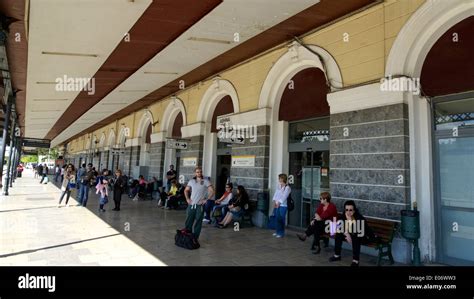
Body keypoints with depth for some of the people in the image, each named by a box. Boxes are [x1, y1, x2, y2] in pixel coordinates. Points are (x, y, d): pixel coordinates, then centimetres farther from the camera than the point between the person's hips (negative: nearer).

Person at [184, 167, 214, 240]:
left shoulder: (205, 181, -3)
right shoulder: (191, 181, 7)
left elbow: (212, 192, -8)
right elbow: (186, 190, 18)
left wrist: (206, 199, -12)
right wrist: (187, 199, 6)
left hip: (200, 205, -3)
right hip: (191, 204, 3)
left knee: (198, 222, 4)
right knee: (188, 221, 8)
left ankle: (195, 238, 15)